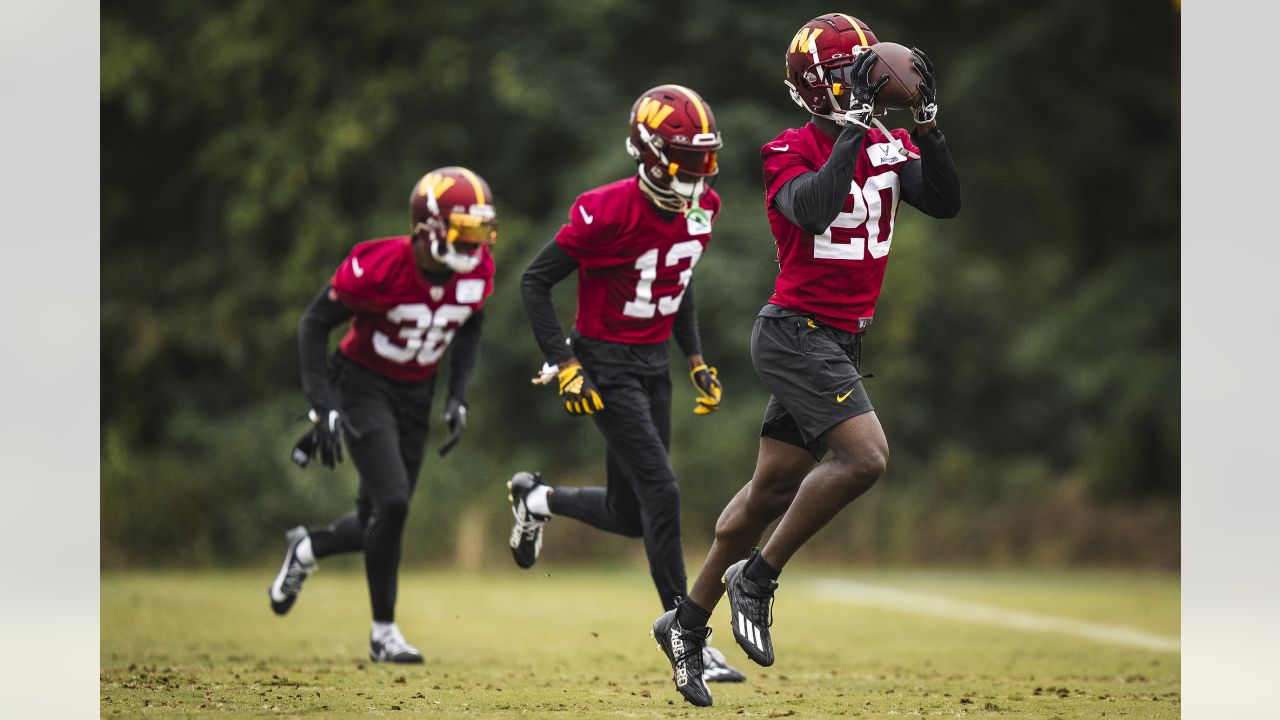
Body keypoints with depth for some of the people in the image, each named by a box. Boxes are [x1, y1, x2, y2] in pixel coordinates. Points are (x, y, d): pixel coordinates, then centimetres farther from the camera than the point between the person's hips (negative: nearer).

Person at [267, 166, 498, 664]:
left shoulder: (477, 272, -11)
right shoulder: (380, 267, -26)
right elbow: (315, 324, -16)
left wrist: (457, 398, 1)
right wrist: (325, 407, -21)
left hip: (416, 394, 6)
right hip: (365, 385, -6)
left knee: (379, 522, 5)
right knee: (393, 502, -18)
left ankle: (307, 548, 38)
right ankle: (383, 632, -4)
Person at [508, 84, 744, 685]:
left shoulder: (700, 210, 0)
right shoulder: (610, 211, -21)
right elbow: (535, 282, -14)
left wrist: (696, 359, 12)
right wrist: (565, 365, -19)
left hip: (652, 364, 7)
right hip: (606, 365, -7)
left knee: (630, 517, 10)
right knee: (661, 494, -15)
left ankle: (537, 498, 40)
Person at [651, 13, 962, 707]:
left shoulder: (886, 146, 8)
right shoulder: (792, 150, -12)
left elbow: (945, 203, 1)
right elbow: (813, 211, -30)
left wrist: (927, 123, -8)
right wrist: (854, 128, -27)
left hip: (839, 339, 8)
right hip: (796, 332, -8)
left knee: (774, 488, 13)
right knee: (865, 455, -21)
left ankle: (686, 623, 24)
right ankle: (757, 578, -7)